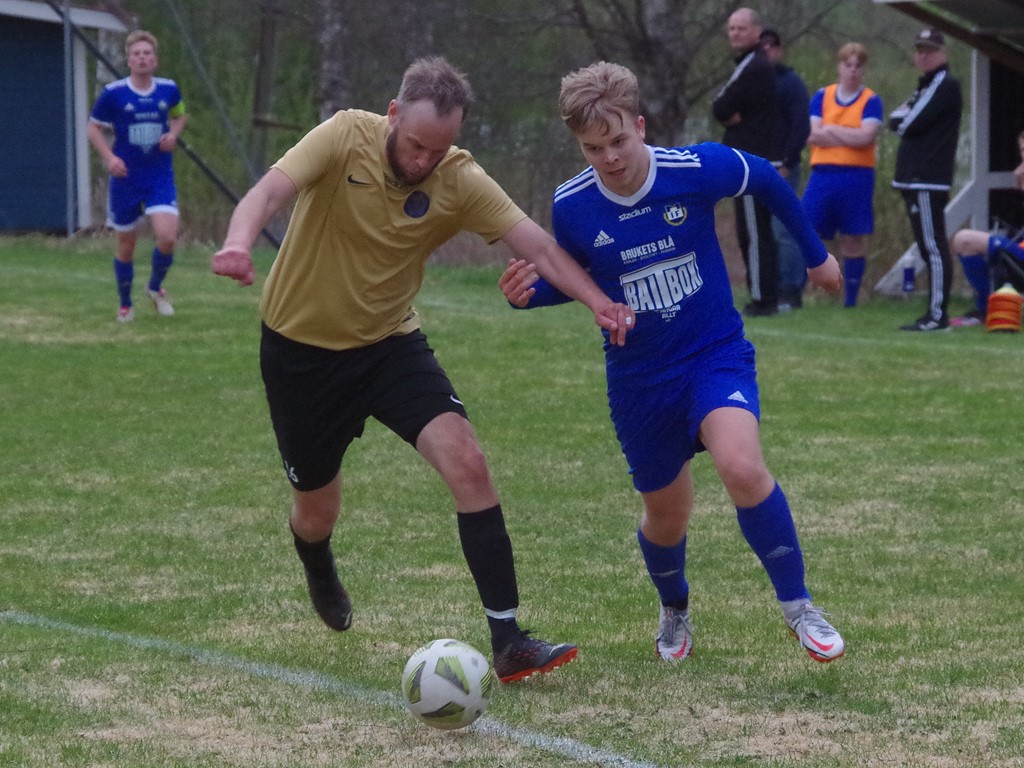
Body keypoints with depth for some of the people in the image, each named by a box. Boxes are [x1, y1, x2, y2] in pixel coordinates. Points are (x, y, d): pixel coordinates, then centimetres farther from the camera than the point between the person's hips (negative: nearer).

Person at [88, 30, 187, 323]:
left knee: (167, 237, -17)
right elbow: (94, 127, 2)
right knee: (126, 246, 8)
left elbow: (180, 115, 18)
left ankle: (156, 287, 13)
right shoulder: (113, 93, -9)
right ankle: (125, 304, 29)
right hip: (126, 179, -1)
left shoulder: (169, 89, -2)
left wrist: (173, 134, -4)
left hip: (160, 177, 1)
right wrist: (109, 157, -14)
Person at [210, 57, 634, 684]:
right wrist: (238, 243, -55)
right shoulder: (347, 137, -20)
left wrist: (599, 300, -38)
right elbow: (272, 190, -33)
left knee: (467, 462, -20)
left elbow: (537, 243, -21)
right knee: (317, 513, 11)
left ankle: (508, 641, -18)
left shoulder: (461, 181, -14)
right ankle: (319, 571, 53)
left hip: (390, 343, 1)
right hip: (301, 348, -1)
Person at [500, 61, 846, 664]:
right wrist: (530, 293, -14)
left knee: (742, 467, -29)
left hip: (717, 354, -2)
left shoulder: (698, 169, -18)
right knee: (667, 516, 13)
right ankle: (675, 612, 48)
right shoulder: (571, 207, -12)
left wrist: (816, 254, 15)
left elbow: (767, 181, 4)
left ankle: (799, 607, -11)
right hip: (638, 380, 2)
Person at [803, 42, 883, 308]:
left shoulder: (871, 101, 2)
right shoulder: (822, 96, 9)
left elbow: (866, 137, -13)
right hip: (822, 174, 2)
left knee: (854, 241, 3)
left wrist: (830, 129, -5)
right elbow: (812, 135, -3)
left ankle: (851, 301, 12)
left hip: (857, 176, -2)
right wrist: (851, 137, -8)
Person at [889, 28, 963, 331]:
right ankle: (935, 313, 12)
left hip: (928, 181, -10)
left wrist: (901, 115, 5)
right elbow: (898, 122, 18)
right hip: (916, 180, 10)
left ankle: (938, 314, -14)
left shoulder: (946, 86, -8)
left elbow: (910, 124, -14)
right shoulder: (925, 86, 23)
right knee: (931, 249, 10)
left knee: (934, 248, -12)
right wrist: (902, 117, -2)